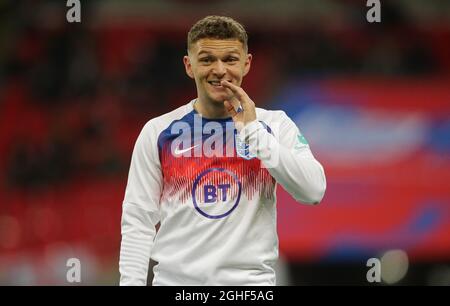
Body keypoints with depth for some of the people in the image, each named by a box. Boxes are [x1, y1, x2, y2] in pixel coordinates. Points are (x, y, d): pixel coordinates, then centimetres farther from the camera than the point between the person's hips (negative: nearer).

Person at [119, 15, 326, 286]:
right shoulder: (158, 132, 4)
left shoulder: (274, 125, 3)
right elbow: (138, 220, 4)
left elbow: (314, 191, -11)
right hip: (175, 279, 1)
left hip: (250, 280, -1)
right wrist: (131, 282, -5)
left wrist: (254, 130, -12)